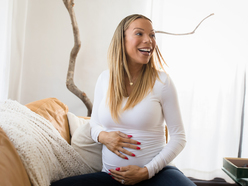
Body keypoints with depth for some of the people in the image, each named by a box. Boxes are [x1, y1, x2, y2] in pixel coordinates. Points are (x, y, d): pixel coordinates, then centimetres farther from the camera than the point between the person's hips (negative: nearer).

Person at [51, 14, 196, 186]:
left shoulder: (162, 81, -6)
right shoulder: (105, 79, 4)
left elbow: (179, 137, -3)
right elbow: (95, 125, 15)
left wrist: (147, 171, -12)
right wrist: (102, 136, -9)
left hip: (155, 172, -1)